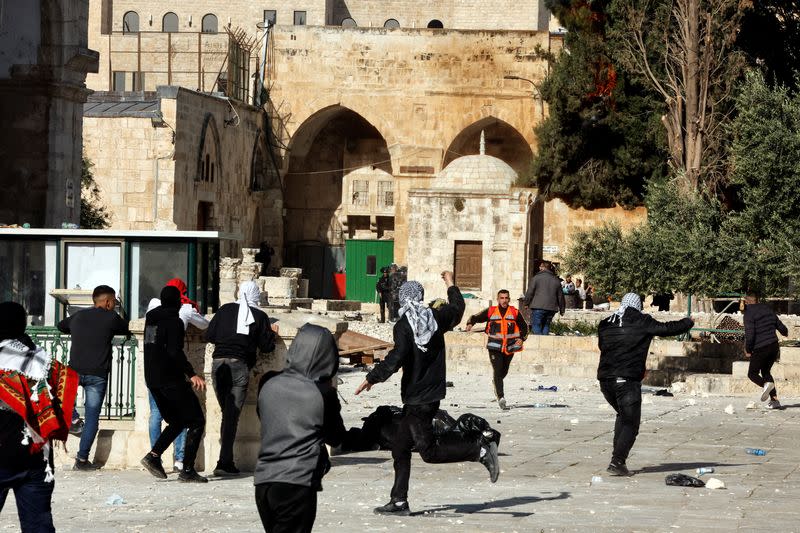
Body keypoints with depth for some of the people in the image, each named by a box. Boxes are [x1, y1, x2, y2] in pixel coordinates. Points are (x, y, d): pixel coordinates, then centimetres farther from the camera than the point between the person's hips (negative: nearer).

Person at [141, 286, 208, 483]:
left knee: (177, 421, 20)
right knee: (196, 421, -1)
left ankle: (154, 455, 2)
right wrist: (191, 374, -24)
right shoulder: (174, 321, -12)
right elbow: (175, 352, -22)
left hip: (152, 379, 8)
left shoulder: (150, 320, 13)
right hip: (171, 379, -8)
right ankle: (187, 470, -9)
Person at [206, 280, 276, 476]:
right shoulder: (260, 316, 2)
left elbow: (209, 335, 8)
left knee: (226, 412, 14)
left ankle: (227, 460, 15)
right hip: (240, 366, -3)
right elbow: (266, 347, 3)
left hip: (219, 364, 3)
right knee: (232, 415, -4)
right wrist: (271, 334, 22)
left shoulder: (225, 310, 8)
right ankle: (224, 462, -11)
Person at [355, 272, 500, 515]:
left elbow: (396, 358, -24)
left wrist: (372, 378, -17)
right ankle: (399, 501, 9)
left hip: (417, 398, -8)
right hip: (433, 393, 8)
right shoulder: (436, 317, 6)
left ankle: (481, 450, -14)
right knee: (400, 448, 11)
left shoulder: (404, 325, -14)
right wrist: (451, 285, 41)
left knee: (429, 451, -6)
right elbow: (457, 308, 25)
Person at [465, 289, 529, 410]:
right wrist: (470, 323, -16)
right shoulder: (490, 311, 1)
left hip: (510, 347, 2)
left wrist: (521, 338, -3)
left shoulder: (515, 312, 3)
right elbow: (475, 317, 5)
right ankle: (501, 397, -20)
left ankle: (496, 383, 49)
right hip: (495, 347, -2)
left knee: (504, 371, 16)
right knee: (497, 371, -15)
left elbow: (524, 327, 13)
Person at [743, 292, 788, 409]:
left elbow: (750, 334, -18)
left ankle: (766, 384, -25)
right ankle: (774, 400, 12)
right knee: (766, 371, 21)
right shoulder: (768, 309, 11)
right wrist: (785, 332, 42)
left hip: (760, 349, -6)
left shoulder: (749, 314, -10)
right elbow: (781, 327, 19)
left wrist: (748, 350, -5)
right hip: (774, 346, 6)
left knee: (752, 373, 7)